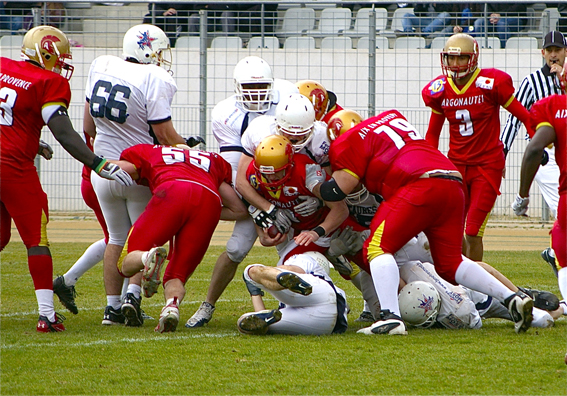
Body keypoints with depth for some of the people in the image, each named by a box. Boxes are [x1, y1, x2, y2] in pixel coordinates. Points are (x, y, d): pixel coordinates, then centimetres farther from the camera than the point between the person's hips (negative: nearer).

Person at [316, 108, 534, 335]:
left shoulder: (349, 143, 7)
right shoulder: (392, 117, 31)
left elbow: (336, 191, 3)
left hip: (421, 186, -8)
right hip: (454, 185, 8)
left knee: (378, 247, -3)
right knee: (450, 263, 18)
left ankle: (391, 317, -18)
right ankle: (512, 299, 10)